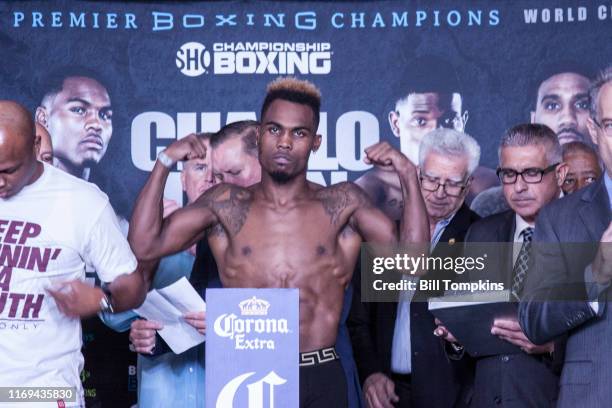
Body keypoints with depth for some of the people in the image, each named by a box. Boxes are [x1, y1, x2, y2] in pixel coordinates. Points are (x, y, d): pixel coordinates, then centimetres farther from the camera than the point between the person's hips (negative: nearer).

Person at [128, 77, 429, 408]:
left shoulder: (342, 204, 6)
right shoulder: (226, 205, 7)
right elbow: (144, 246, 1)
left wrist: (408, 176, -7)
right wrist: (164, 164, -3)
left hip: (320, 380, 0)